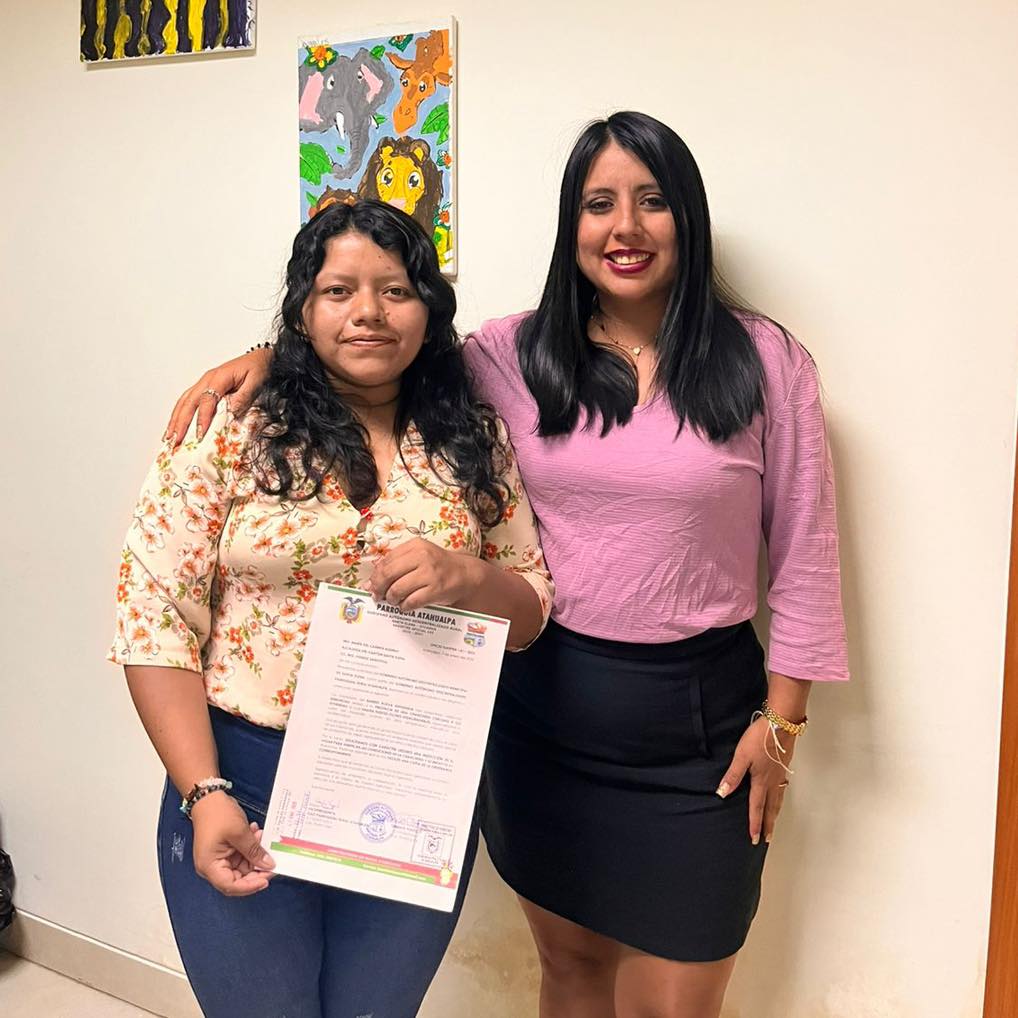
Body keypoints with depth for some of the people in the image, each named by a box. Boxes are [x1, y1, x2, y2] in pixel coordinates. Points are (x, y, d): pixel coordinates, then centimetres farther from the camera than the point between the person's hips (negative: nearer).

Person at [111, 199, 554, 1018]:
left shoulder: (475, 444, 2)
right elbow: (154, 620, -8)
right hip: (243, 781, -2)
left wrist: (464, 577, -17)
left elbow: (531, 612, 5)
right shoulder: (229, 432, -7)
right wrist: (204, 794, -14)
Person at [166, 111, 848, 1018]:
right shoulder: (513, 355, -1)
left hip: (697, 718, -2)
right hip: (542, 705, 2)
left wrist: (780, 721, -3)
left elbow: (804, 557, -2)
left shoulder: (766, 361, -5)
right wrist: (268, 355, -10)